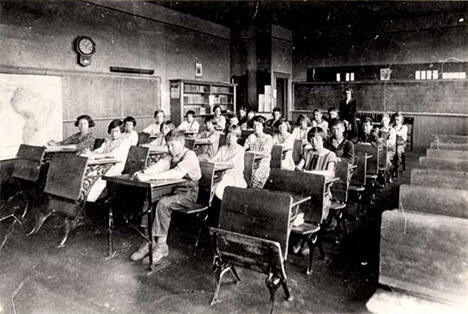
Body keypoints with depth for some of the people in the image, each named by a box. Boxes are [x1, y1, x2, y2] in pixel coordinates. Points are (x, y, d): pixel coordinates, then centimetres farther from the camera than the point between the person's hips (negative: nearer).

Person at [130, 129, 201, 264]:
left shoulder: (190, 156, -15)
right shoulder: (171, 156, 12)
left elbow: (176, 173, -31)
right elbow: (158, 166, -3)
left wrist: (150, 177, -37)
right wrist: (143, 173, -24)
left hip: (188, 195, -8)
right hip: (173, 190, 8)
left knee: (163, 203, -30)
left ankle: (161, 246, -19)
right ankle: (149, 240, -7)